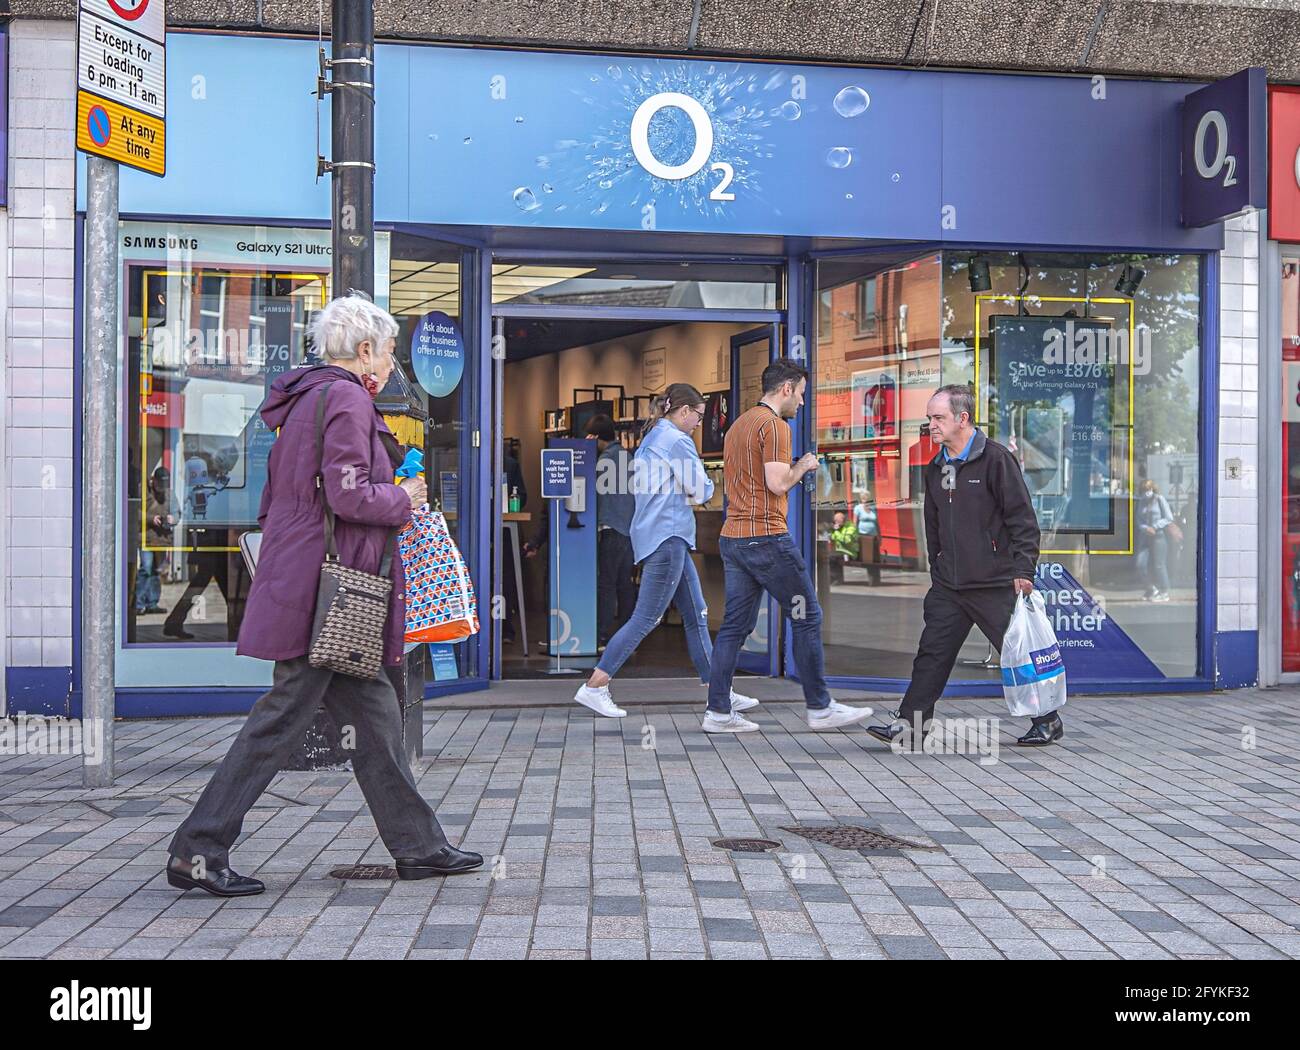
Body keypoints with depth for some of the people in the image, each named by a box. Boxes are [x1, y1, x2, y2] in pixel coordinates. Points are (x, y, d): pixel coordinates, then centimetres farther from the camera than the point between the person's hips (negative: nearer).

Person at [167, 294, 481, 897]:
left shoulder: (305, 401, 19)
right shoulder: (347, 400, -11)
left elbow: (273, 504, 21)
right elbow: (351, 496, -21)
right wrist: (404, 500, -3)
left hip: (300, 580, 10)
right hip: (326, 590, -10)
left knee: (375, 713, 12)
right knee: (282, 720, -4)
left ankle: (417, 846, 19)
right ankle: (196, 853, 3)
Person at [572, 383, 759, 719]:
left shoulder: (650, 438, 18)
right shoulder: (678, 440, -11)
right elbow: (701, 492, -10)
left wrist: (683, 489, 11)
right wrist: (706, 485, 12)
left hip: (667, 538, 11)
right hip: (667, 537, -11)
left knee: (696, 616, 11)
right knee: (646, 618, -7)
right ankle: (594, 687, -4)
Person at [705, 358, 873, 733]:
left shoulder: (738, 425, 19)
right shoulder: (774, 425, -10)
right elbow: (778, 483, -18)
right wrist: (803, 466, 1)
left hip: (732, 537, 9)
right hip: (766, 537, -9)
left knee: (735, 624, 8)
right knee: (807, 617, 1)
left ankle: (718, 712, 5)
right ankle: (820, 708, 7)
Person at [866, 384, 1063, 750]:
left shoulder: (996, 459, -9)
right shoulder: (936, 468, 12)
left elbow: (1023, 518, -10)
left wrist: (1023, 569, -15)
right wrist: (936, 569, 19)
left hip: (995, 584, -6)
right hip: (948, 587, 6)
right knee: (932, 653, 2)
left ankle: (1048, 721, 21)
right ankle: (909, 725, 4)